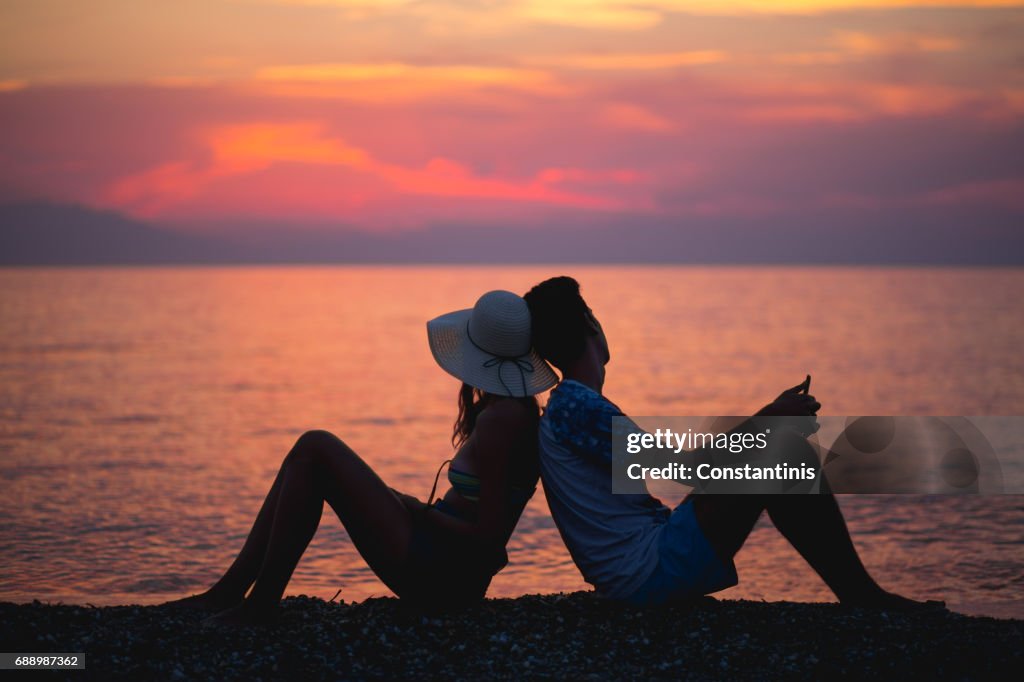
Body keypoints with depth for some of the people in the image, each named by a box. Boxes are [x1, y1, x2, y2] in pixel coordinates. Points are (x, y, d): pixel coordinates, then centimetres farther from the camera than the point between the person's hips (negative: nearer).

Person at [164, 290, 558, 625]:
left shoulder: (498, 420, -19)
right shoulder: (518, 409, 9)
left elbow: (490, 537, -21)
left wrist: (421, 513, -11)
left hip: (435, 574, -10)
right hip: (451, 574, 10)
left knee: (315, 448, -12)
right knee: (310, 453, 12)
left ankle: (260, 603, -10)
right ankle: (229, 590, 8)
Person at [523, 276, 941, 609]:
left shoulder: (564, 409, 18)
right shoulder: (575, 406, -14)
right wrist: (768, 418, -8)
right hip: (652, 575, -11)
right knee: (785, 452, -12)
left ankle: (859, 595, 13)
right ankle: (862, 597, -2)